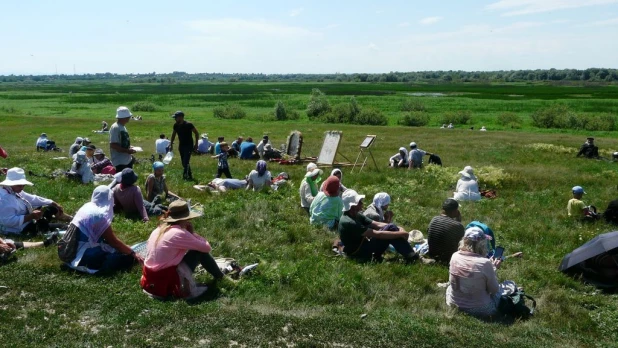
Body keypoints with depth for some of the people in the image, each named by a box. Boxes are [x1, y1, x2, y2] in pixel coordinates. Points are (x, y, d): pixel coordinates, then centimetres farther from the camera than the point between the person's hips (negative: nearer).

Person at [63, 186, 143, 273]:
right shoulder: (100, 215, -18)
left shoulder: (87, 206, 8)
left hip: (72, 251, 10)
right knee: (127, 258, -10)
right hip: (85, 256, -9)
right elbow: (114, 241, -10)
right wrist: (133, 254, -1)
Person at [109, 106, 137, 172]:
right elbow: (113, 145, -23)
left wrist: (129, 147, 7)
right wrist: (127, 151, -22)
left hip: (127, 160, 10)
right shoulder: (115, 128, -17)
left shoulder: (122, 127, 13)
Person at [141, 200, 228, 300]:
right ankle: (220, 277, 22)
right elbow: (207, 248, -8)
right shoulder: (180, 233, -15)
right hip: (166, 282, -8)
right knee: (200, 252, 3)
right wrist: (192, 232, 3)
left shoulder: (159, 229, 7)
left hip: (150, 279, 8)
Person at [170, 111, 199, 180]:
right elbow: (173, 134, 16)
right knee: (183, 162, 9)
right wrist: (171, 144, 13)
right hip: (181, 145, 6)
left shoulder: (188, 125, -16)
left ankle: (185, 176, -12)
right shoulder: (176, 125, 1)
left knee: (186, 162, -16)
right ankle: (190, 176, 20)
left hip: (188, 146, -6)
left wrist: (196, 144, -12)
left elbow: (196, 133, -9)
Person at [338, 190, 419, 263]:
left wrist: (397, 229, -11)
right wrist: (400, 234, -21)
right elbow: (377, 234, -26)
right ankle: (412, 257, -14)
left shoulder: (356, 215, 4)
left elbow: (377, 225, 2)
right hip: (358, 253, -9)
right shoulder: (349, 222, -26)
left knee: (390, 228, -4)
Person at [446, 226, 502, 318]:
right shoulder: (484, 263, -24)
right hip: (479, 309, -2)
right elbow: (494, 290, -12)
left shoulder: (455, 256, -11)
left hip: (454, 303, 2)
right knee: (497, 291, 26)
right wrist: (493, 268, 1)